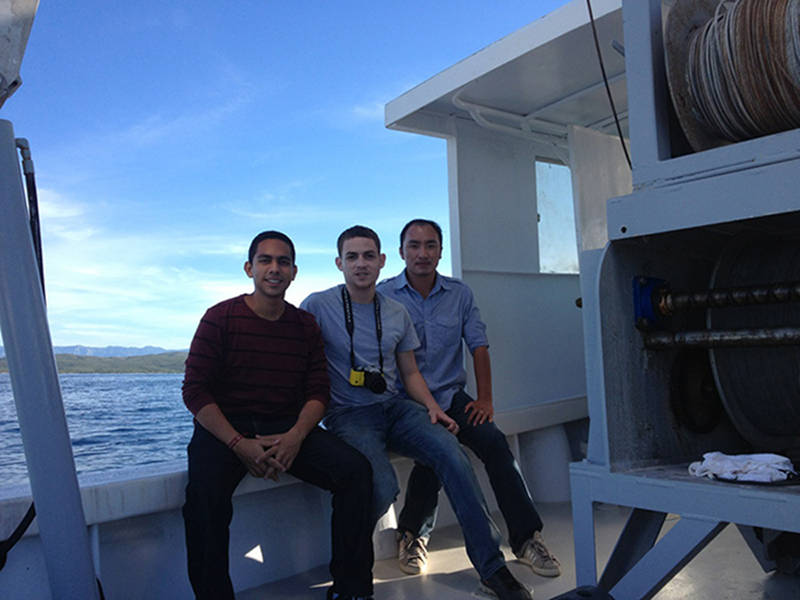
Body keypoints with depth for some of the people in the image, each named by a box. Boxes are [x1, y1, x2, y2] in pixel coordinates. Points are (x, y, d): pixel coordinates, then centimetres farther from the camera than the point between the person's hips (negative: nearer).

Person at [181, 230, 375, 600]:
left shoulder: (306, 326, 8)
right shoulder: (221, 317, -2)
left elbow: (318, 392, 4)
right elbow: (195, 391, -7)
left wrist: (295, 436, -17)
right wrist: (239, 444, -19)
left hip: (288, 428, 3)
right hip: (224, 428, -2)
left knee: (355, 469, -18)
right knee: (204, 493, -33)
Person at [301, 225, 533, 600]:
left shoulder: (397, 314, 13)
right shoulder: (318, 306, -1)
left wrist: (432, 407, 1)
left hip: (395, 407, 4)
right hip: (348, 414, -4)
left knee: (452, 454, -22)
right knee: (383, 487, -31)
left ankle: (492, 569, -12)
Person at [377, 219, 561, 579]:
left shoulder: (460, 294, 10)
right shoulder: (383, 295, -1)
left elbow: (478, 346, 8)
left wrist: (485, 399, -3)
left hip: (450, 396, 3)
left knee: (494, 441, -20)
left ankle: (526, 538, -8)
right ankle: (411, 534, -4)